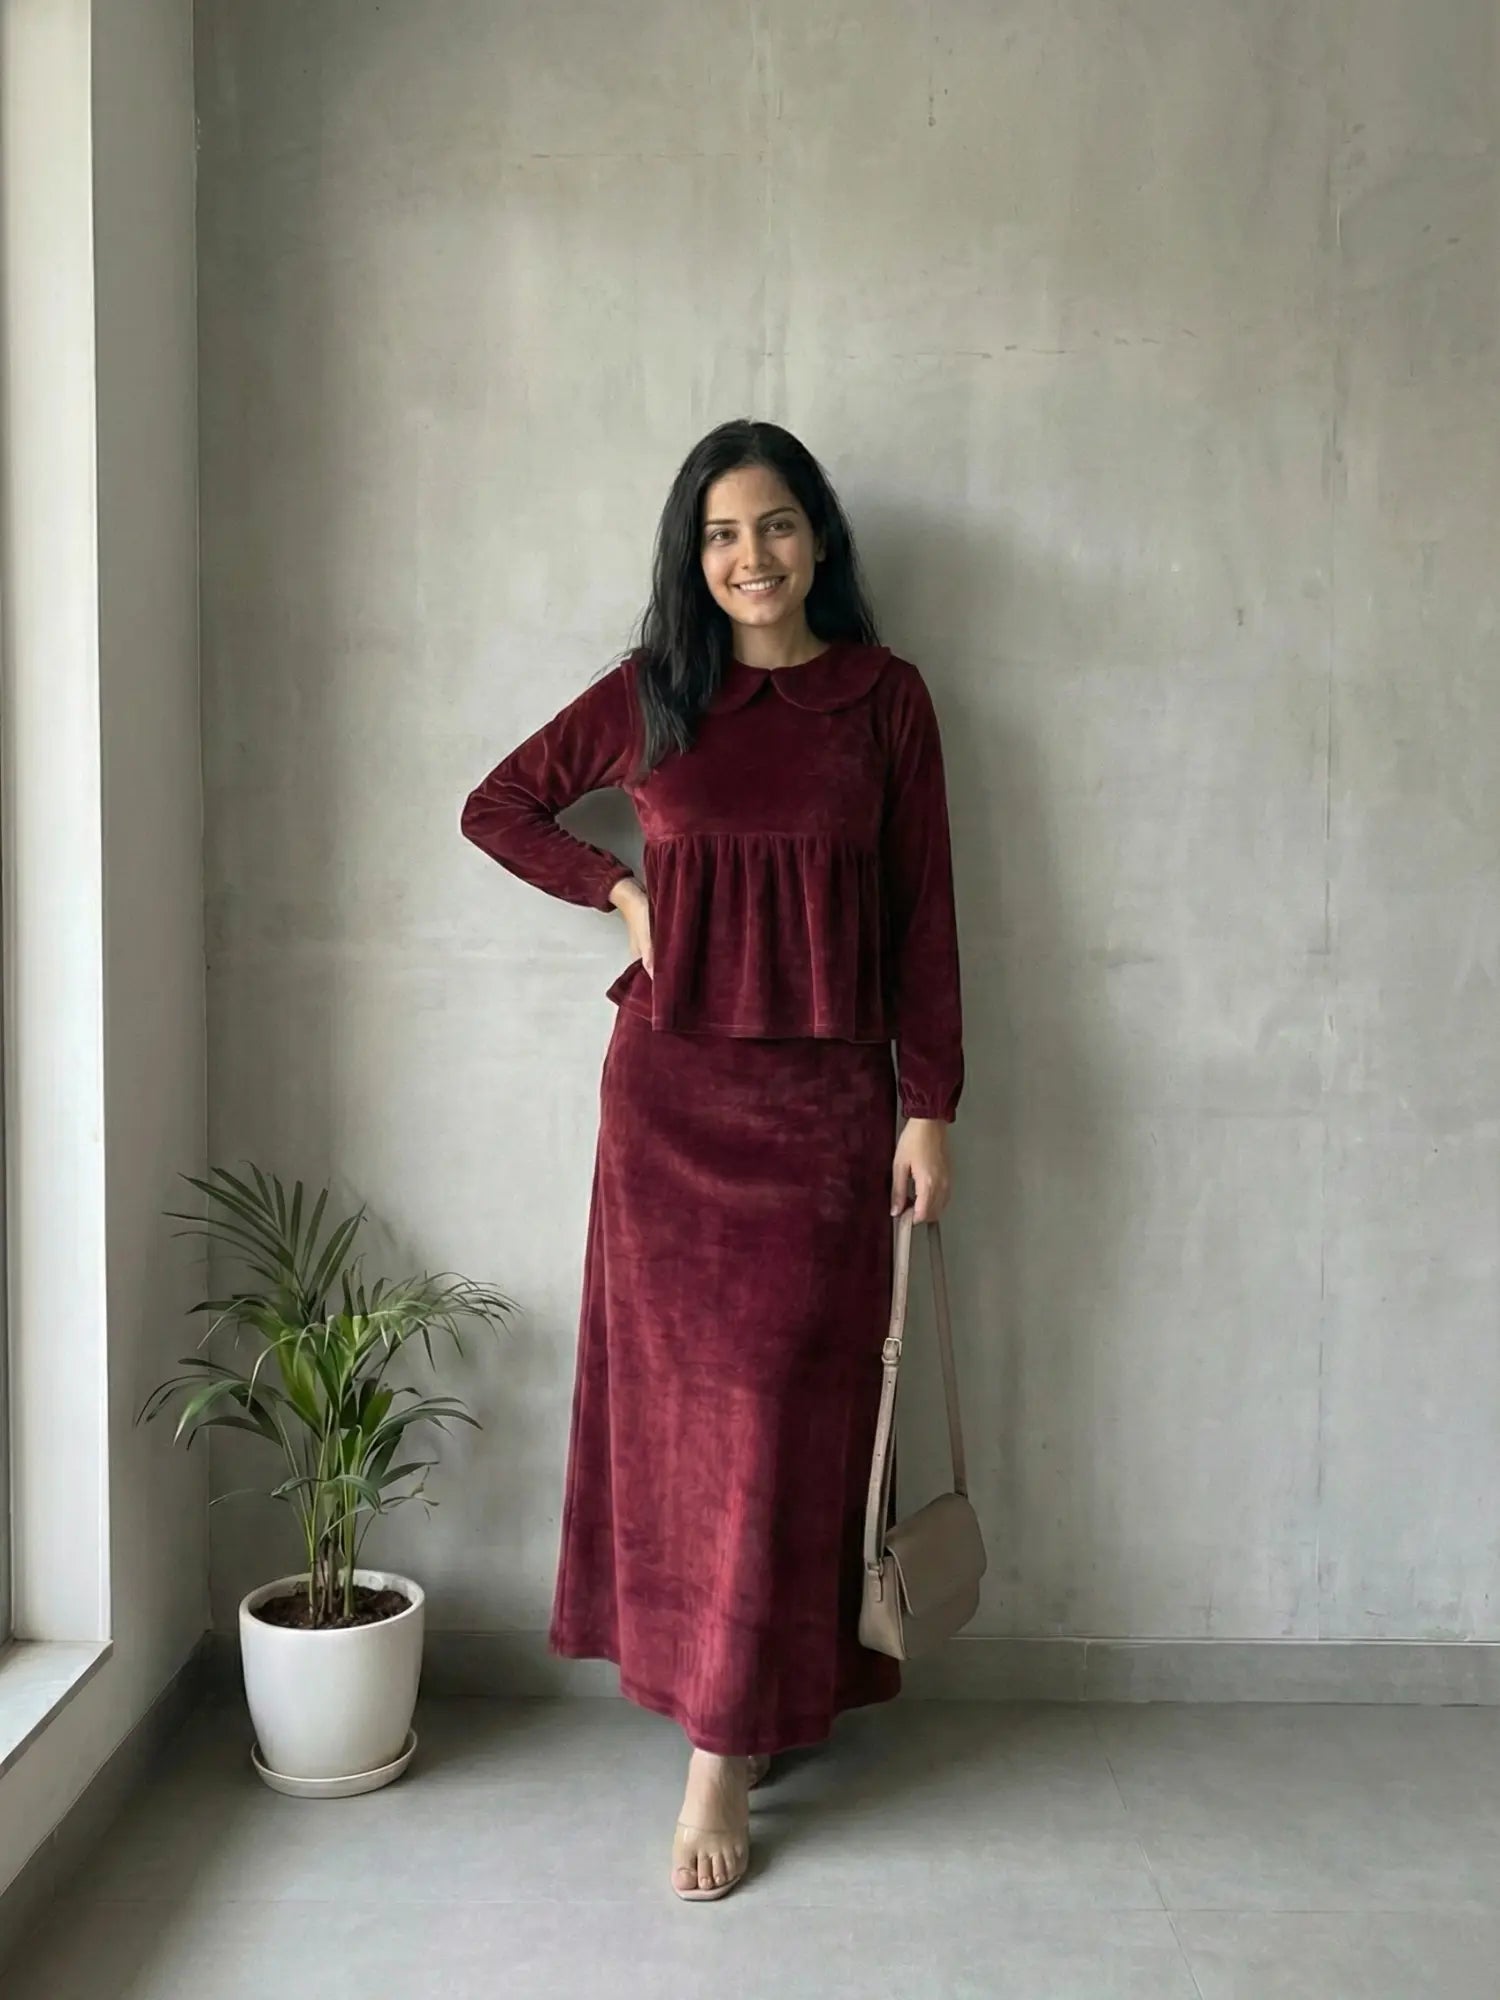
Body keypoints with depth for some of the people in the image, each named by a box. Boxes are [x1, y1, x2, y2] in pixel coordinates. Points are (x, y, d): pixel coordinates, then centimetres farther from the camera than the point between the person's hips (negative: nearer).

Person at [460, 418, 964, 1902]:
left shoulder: (885, 697, 2)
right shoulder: (650, 693, 5)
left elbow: (922, 910, 2)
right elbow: (497, 807, 15)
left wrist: (929, 1108, -2)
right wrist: (621, 893, 1)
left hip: (826, 1093, -1)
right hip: (672, 1084, 1)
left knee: (785, 1402, 0)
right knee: (678, 1391, 5)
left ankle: (726, 1752, 9)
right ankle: (724, 1700, 23)